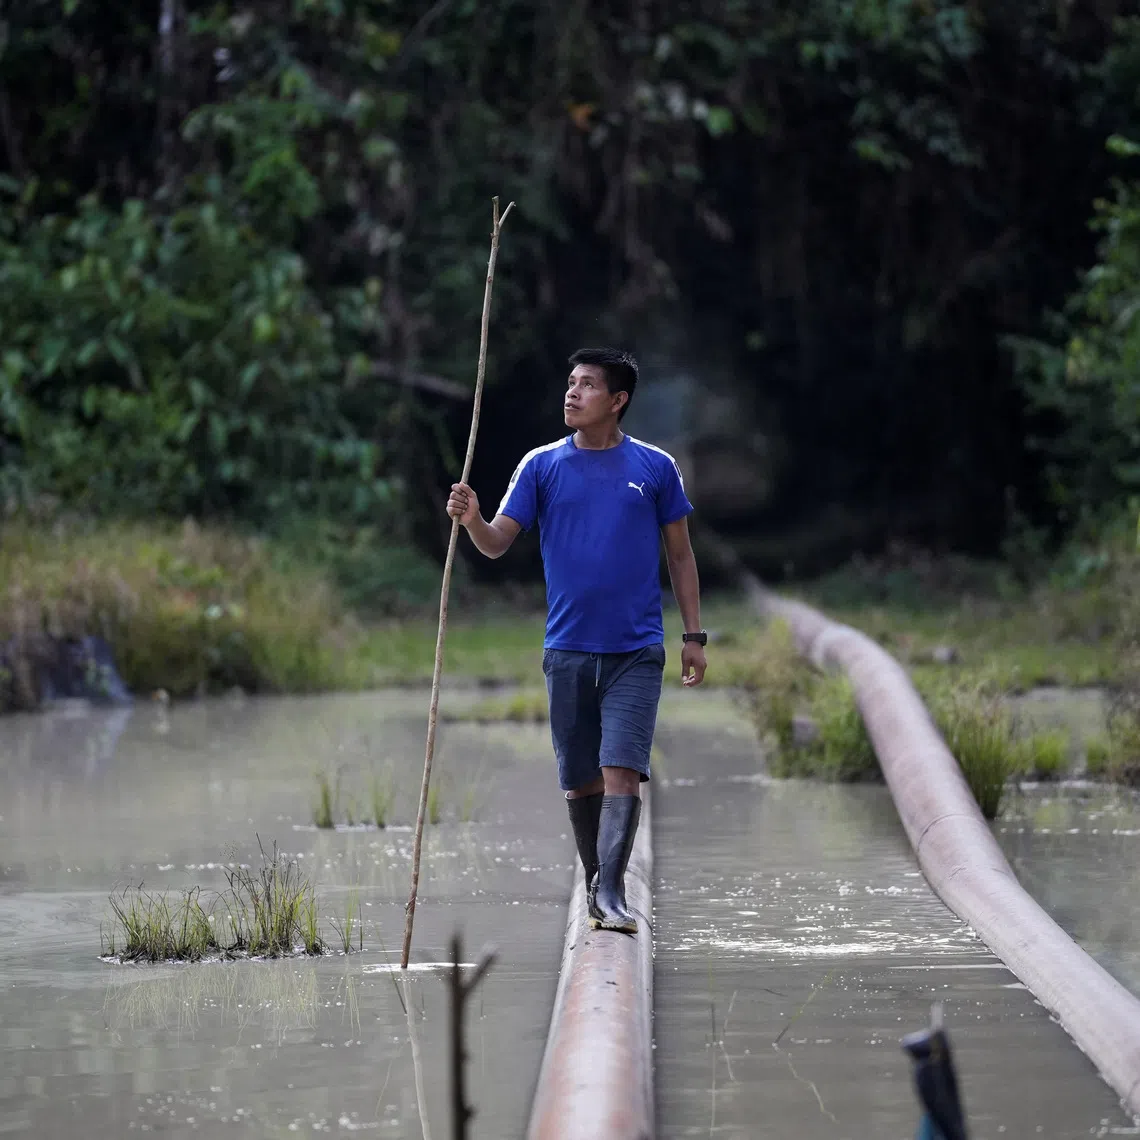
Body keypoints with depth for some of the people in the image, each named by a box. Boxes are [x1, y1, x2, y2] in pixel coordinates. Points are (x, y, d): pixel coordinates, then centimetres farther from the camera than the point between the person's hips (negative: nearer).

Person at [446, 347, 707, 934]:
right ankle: (595, 879, 25)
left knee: (622, 769, -14)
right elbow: (498, 543, 0)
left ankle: (611, 894, -18)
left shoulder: (655, 467, 4)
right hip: (568, 648, 2)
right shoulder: (542, 466, 5)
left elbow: (680, 553, 10)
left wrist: (694, 635, 6)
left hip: (636, 649, -2)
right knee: (579, 779, 8)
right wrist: (472, 520, -23)